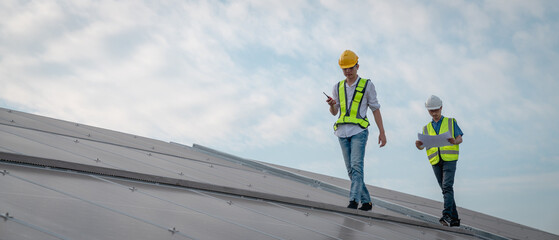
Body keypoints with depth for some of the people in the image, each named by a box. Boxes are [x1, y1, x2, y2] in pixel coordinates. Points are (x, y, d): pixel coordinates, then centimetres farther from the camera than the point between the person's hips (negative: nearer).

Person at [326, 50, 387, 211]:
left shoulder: (367, 85, 5)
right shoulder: (338, 87, 14)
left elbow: (375, 109, 5)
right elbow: (334, 112, 19)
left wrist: (382, 132, 0)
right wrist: (332, 104, -6)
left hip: (359, 131, -4)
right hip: (342, 132, 4)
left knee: (356, 166, -18)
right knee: (351, 170, 3)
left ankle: (354, 201, -22)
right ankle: (366, 201, 12)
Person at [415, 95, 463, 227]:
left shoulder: (451, 122, 11)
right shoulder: (427, 128, 19)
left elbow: (460, 138, 3)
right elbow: (423, 145, 10)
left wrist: (454, 141, -20)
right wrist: (419, 145, -14)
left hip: (449, 158, -4)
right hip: (435, 161, 4)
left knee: (447, 186, -18)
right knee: (445, 189, 5)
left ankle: (447, 215, -26)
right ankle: (454, 218, 11)